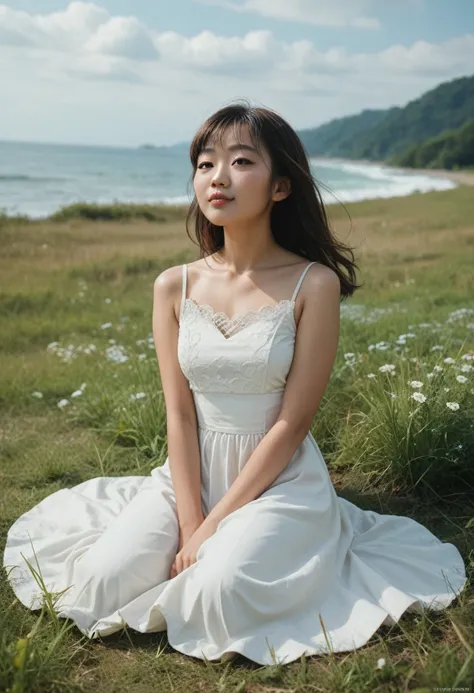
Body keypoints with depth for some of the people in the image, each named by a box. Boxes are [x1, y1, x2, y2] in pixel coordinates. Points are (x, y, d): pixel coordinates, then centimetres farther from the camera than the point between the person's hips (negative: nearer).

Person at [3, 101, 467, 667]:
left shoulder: (314, 284, -13)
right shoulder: (174, 286, -2)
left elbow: (291, 423, -13)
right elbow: (179, 414, -3)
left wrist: (214, 525, -15)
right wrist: (190, 523, -12)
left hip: (278, 478, -3)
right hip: (193, 472, 4)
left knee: (220, 590, -27)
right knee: (99, 583, -14)